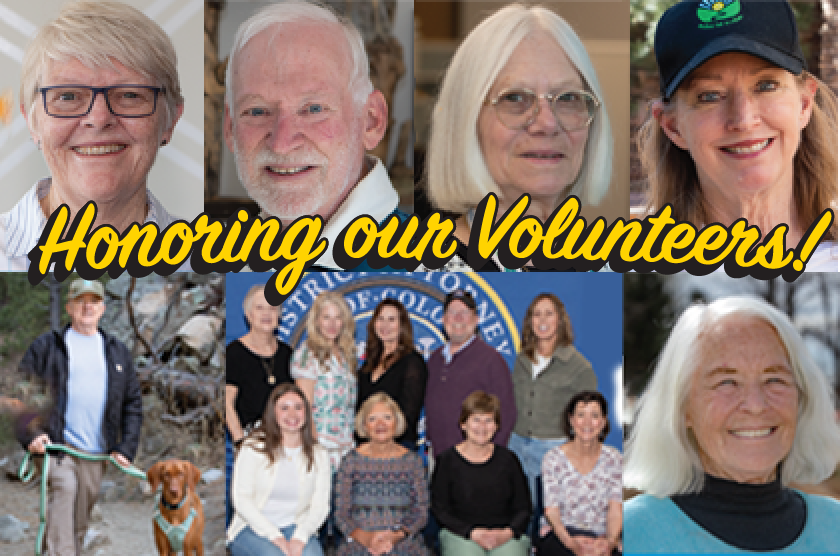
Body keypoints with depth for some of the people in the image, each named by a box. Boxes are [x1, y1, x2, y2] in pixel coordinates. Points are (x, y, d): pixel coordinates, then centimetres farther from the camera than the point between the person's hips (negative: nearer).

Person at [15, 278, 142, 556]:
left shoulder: (119, 352, 16)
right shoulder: (46, 346, 5)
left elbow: (133, 403, 17)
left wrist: (126, 449, 6)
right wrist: (30, 434, -11)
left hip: (96, 455, 4)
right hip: (55, 447, -4)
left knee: (80, 526, 8)